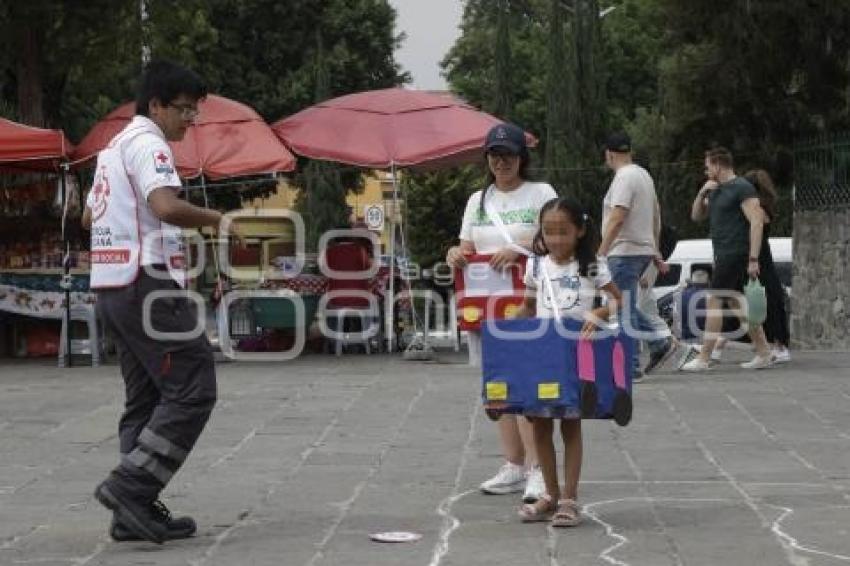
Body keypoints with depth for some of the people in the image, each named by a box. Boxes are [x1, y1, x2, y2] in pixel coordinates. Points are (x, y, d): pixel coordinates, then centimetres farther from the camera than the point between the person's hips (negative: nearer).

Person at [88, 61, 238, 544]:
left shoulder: (114, 146, 21)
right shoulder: (147, 143, -9)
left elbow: (92, 213, 30)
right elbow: (166, 206, -25)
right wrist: (216, 218, -11)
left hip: (112, 286, 10)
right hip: (148, 284, -10)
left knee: (146, 399, 12)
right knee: (193, 390, -9)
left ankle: (136, 510, 9)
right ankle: (130, 485, -14)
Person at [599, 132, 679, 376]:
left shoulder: (624, 177, -14)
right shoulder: (644, 174, 17)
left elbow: (617, 218, -23)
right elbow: (656, 216, 22)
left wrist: (601, 253, -23)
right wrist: (656, 251, 27)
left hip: (625, 252, -10)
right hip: (644, 249, 10)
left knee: (624, 310, -5)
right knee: (627, 306, 17)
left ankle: (631, 365, -4)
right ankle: (661, 341, 10)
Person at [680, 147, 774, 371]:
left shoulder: (742, 188, -11)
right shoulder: (716, 190, 18)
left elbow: (756, 222, -17)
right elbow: (696, 216, 22)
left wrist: (753, 259, -23)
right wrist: (702, 193, 4)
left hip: (736, 254, -10)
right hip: (724, 256, 10)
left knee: (714, 302, -11)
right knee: (739, 304, 10)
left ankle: (703, 358, -11)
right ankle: (764, 354, 13)